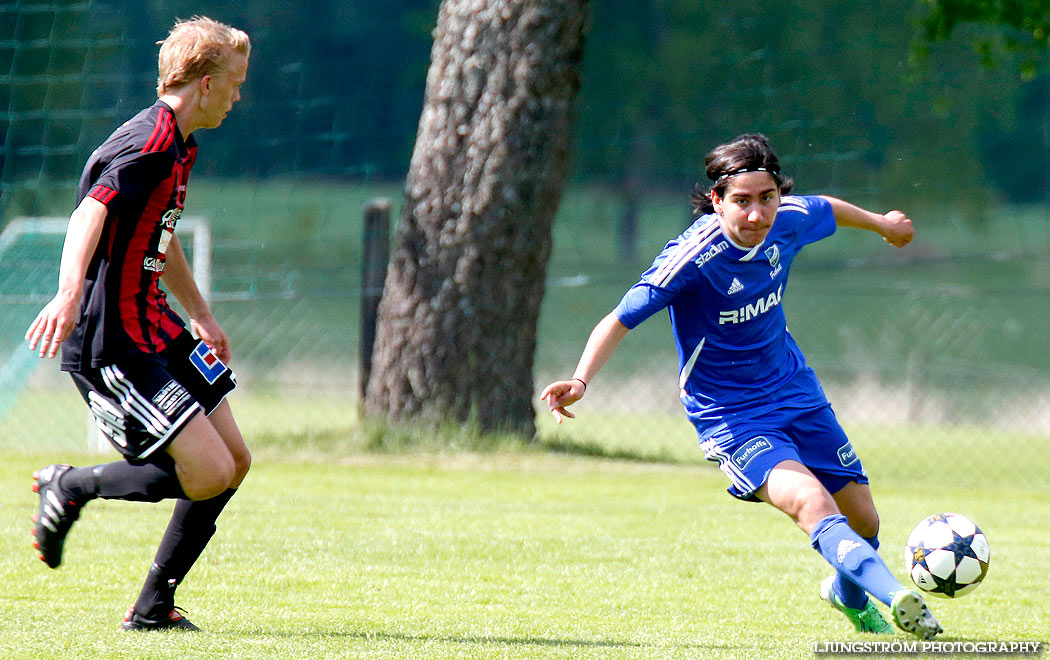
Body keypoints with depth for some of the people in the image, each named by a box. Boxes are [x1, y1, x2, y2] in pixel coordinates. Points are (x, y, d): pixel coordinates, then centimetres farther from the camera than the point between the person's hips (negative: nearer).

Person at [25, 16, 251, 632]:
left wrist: (203, 317, 42)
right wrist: (70, 293, -51)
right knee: (208, 474, -17)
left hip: (153, 329, 11)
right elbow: (90, 215, -34)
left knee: (234, 460, 8)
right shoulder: (148, 144, -18)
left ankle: (154, 605, 16)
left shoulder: (178, 146, 15)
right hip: (111, 345, -11)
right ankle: (72, 487, 3)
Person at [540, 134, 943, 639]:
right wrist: (580, 380, -38)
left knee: (862, 521, 12)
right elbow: (620, 321, -23)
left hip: (795, 390, 6)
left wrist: (881, 223, 35)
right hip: (729, 417, -6)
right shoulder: (693, 256, -26)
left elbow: (828, 210, 15)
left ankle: (850, 594, 44)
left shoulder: (788, 220, -10)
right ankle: (896, 597, -42)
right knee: (810, 502, -30)